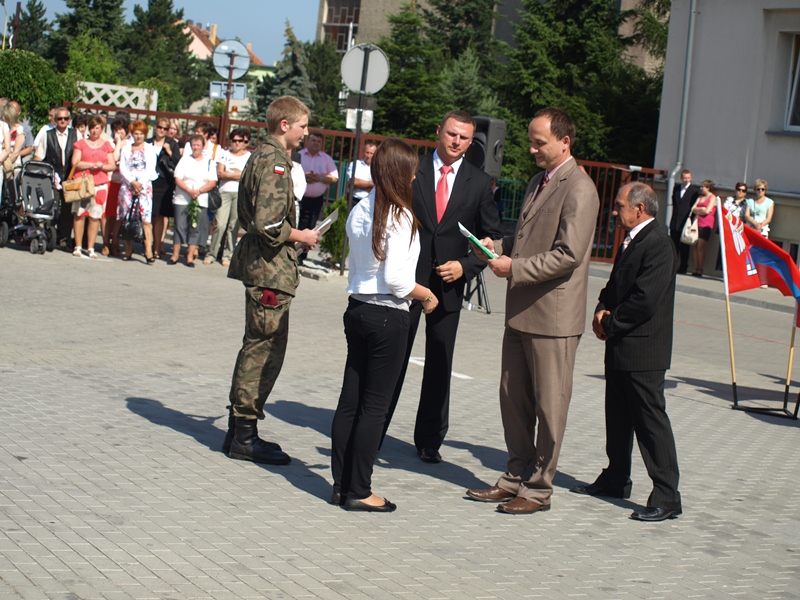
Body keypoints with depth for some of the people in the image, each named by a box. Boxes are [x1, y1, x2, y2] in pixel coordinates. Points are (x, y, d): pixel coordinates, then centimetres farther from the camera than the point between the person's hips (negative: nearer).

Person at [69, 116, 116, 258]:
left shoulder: (107, 146, 14)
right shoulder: (81, 143, 10)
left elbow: (112, 165, 10)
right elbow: (75, 163, 0)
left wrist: (101, 166, -9)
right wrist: (91, 165, -11)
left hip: (100, 185, 1)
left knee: (95, 216, -1)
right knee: (80, 214, -4)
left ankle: (90, 248, 4)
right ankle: (78, 247, 1)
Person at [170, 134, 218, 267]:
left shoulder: (209, 162, 9)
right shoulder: (185, 159, 8)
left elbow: (212, 182, 0)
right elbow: (177, 179, -1)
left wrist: (199, 191, -14)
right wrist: (189, 190, -15)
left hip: (201, 201, 0)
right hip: (182, 200, 0)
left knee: (196, 228, -1)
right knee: (180, 226, -2)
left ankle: (190, 256, 5)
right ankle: (175, 255, 4)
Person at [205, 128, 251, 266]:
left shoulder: (250, 157, 9)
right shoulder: (225, 154, 15)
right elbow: (220, 173, 3)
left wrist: (227, 174, 0)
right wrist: (237, 175, -3)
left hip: (240, 194, -1)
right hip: (224, 192, 1)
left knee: (233, 226, -1)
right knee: (220, 224, -9)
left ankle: (228, 255, 7)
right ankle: (211, 254, 0)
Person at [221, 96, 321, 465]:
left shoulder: (262, 157, 15)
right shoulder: (275, 163, -16)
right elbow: (268, 224, -25)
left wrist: (296, 235, 17)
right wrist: (301, 237, -11)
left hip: (259, 265, 11)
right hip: (271, 270, -11)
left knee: (257, 348, 16)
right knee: (265, 350, -4)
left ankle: (239, 430, 22)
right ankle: (245, 436, 1)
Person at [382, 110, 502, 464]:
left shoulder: (479, 183, 5)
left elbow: (491, 237, 9)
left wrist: (465, 266, -7)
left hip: (448, 284, 1)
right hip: (407, 279, -1)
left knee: (439, 365, 8)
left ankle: (429, 440, 20)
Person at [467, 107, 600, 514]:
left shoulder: (579, 189, -14)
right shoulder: (537, 183, 16)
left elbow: (568, 255, -21)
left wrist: (514, 267, -19)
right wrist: (499, 246, 6)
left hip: (552, 315, -9)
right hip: (521, 311, 9)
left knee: (549, 406, 2)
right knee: (513, 398, 14)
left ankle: (539, 488, 11)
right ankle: (517, 476, 25)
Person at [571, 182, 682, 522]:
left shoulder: (658, 246, -17)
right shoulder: (631, 243, 15)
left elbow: (645, 301, -24)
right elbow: (614, 287, 21)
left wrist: (609, 322, -12)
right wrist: (602, 311, 0)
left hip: (642, 352, -10)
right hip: (620, 348, 10)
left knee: (650, 420, -8)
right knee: (618, 417, 18)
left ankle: (666, 497, -4)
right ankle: (615, 480, 31)